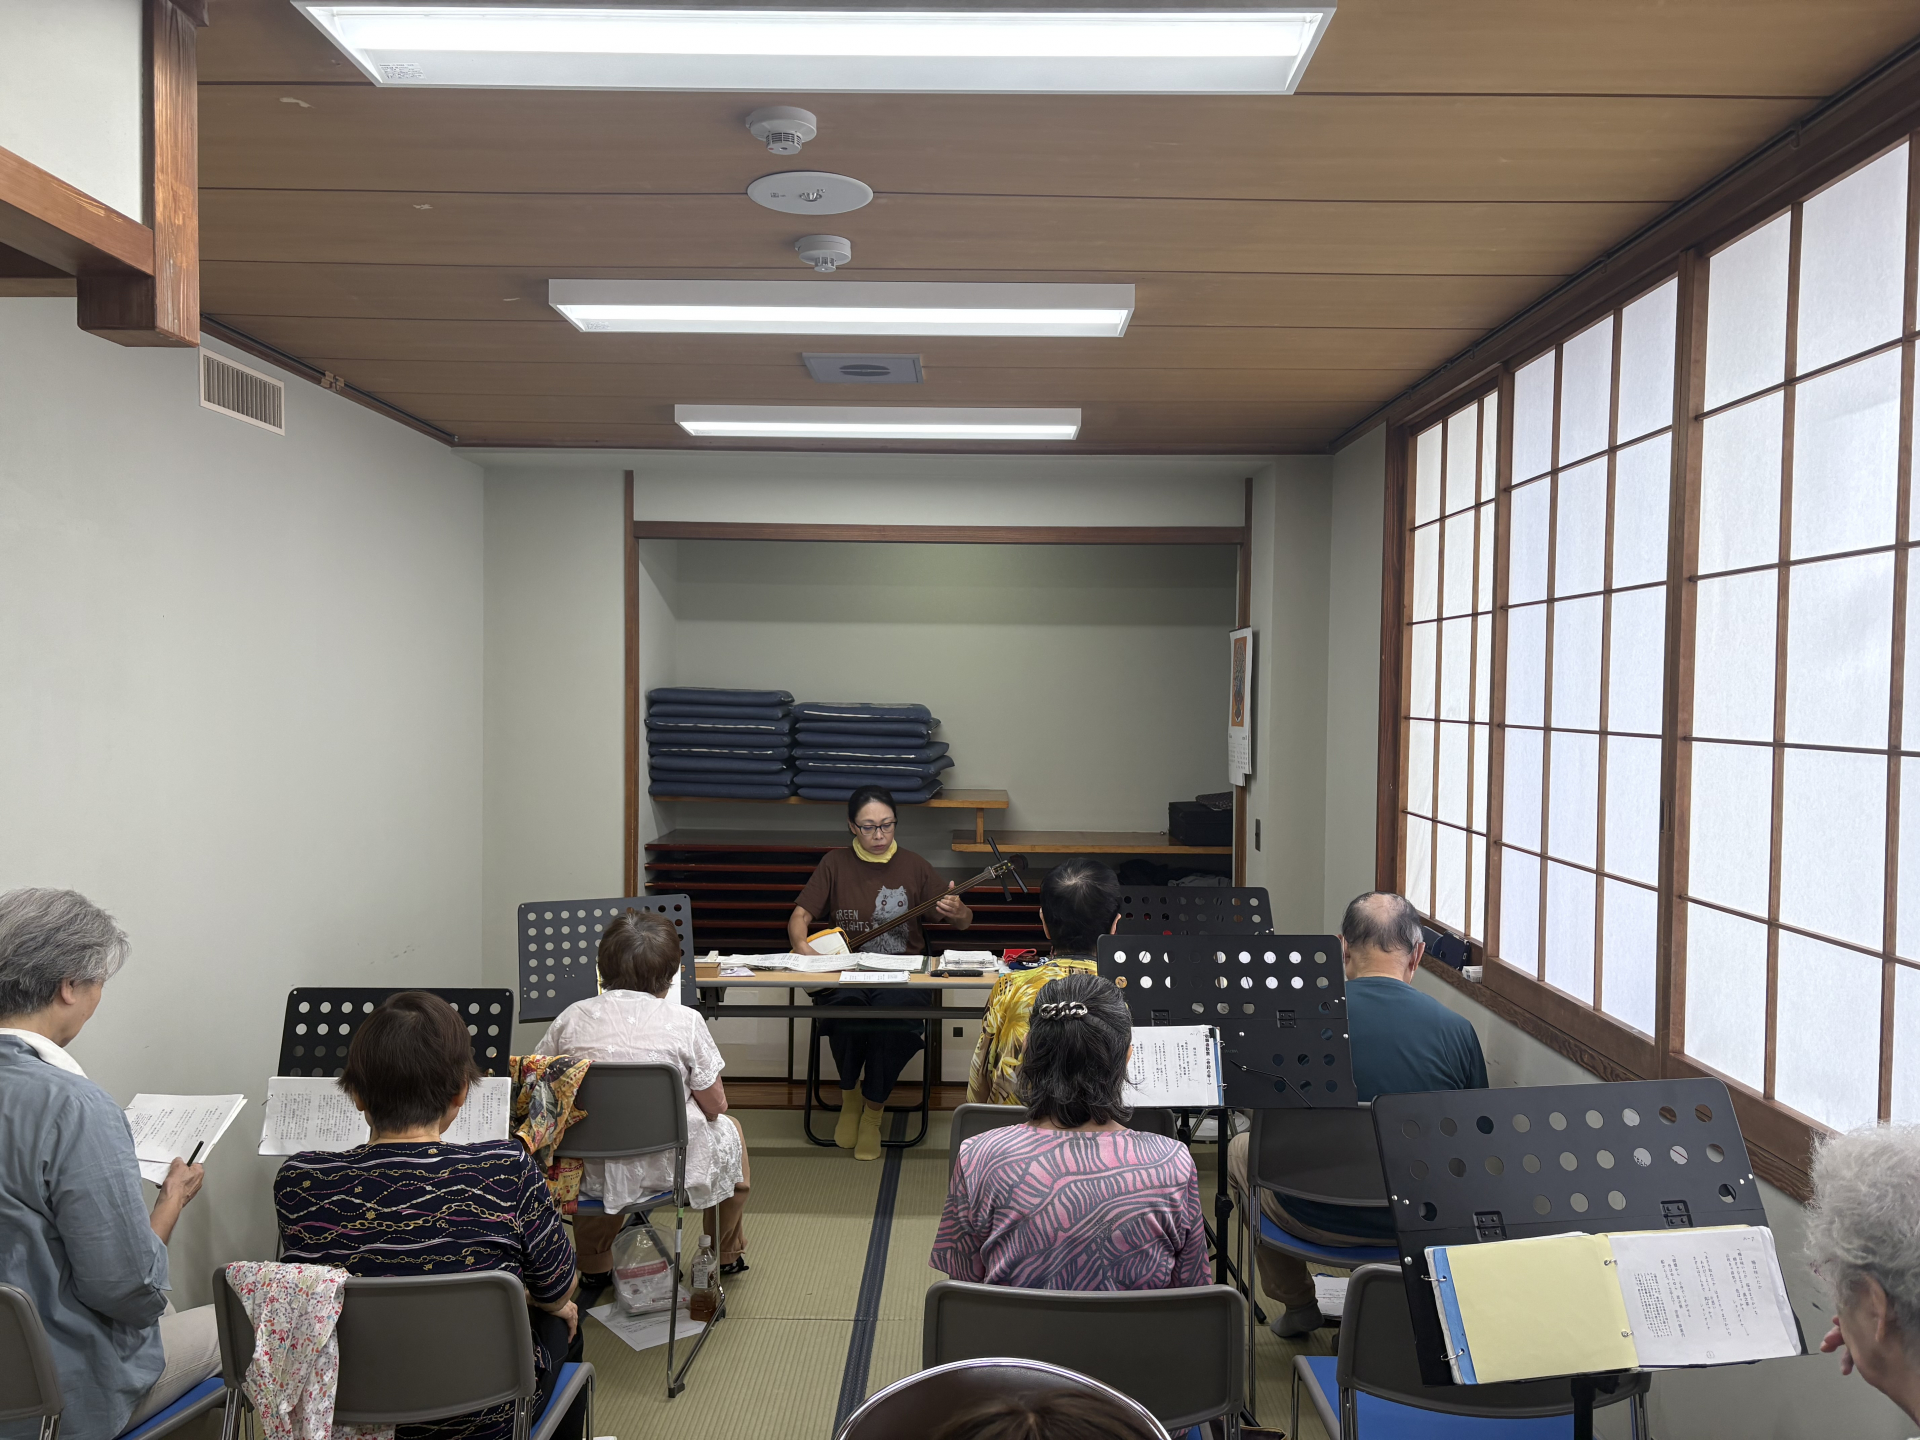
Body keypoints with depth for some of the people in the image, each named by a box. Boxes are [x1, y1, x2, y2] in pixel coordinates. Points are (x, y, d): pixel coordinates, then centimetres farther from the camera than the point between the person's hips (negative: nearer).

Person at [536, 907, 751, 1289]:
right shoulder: (684, 1021, -15)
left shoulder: (572, 1017, -8)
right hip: (668, 1167, -2)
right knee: (729, 1129, 31)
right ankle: (727, 1255, 51)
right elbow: (715, 1106, -8)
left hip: (594, 1171, 3)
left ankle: (594, 1267, 50)